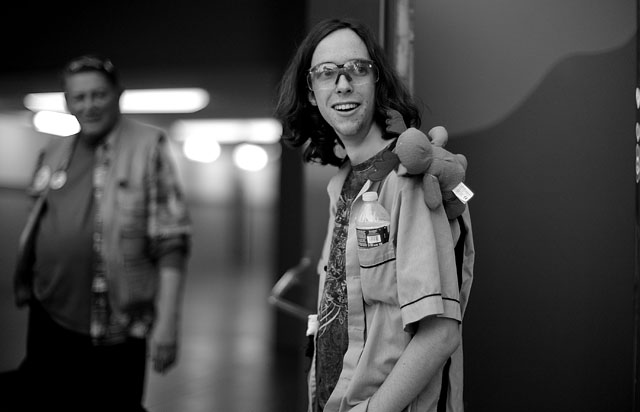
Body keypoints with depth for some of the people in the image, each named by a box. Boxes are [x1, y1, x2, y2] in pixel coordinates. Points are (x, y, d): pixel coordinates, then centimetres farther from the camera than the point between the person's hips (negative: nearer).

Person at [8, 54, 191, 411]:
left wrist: (167, 319, -18)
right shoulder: (55, 153, 10)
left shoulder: (148, 147, -8)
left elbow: (171, 242, -13)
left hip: (114, 328, -5)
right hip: (49, 318, 6)